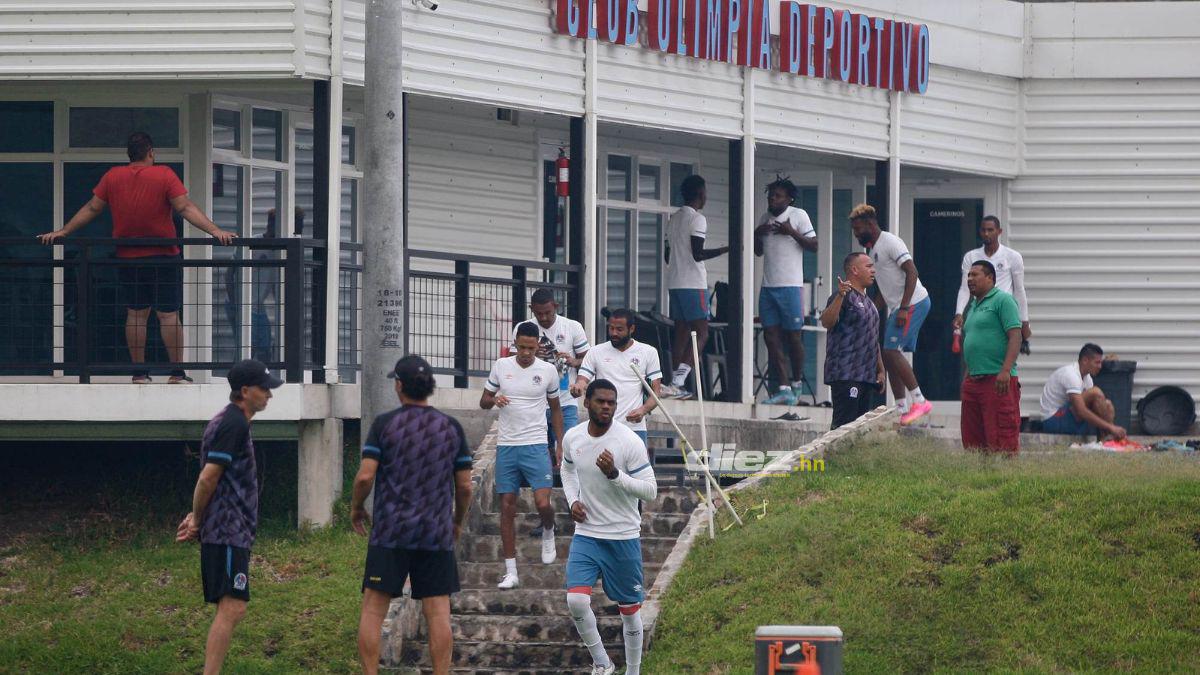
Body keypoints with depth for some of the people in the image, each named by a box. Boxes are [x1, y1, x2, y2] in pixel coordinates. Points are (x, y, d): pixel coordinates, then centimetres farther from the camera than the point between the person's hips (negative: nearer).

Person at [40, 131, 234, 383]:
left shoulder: (112, 177, 1)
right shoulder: (164, 175, -8)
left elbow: (91, 209, 5)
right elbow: (185, 208, -15)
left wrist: (63, 232, 15)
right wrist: (215, 231, -17)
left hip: (128, 258, 3)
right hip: (163, 257, -3)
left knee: (136, 313, 11)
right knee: (168, 314, 1)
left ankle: (139, 372, 9)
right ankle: (177, 372, -1)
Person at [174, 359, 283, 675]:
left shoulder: (229, 421, 19)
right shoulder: (234, 424, -14)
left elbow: (209, 479, 21)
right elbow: (208, 478, -17)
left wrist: (196, 518, 11)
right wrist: (197, 521, -7)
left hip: (229, 531, 10)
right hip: (229, 532, -10)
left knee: (230, 609, 11)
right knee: (231, 608, -14)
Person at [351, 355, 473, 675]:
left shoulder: (384, 424, -3)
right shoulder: (451, 427, 5)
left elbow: (365, 476, -9)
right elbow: (465, 486, 7)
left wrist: (356, 507, 10)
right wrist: (458, 521, 23)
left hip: (390, 532, -2)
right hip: (437, 534, 2)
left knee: (373, 609, 2)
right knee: (438, 612, 0)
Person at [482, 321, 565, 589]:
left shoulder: (548, 371, 1)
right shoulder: (501, 366, 3)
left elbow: (555, 409, 12)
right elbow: (483, 401, 11)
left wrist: (562, 446, 10)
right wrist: (494, 400, -13)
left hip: (536, 446, -1)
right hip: (506, 446, 2)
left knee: (543, 504, -15)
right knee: (507, 508, 2)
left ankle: (548, 534, 22)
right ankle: (511, 572, 7)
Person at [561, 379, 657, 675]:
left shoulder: (630, 441, -14)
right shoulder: (572, 438, -1)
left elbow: (650, 490, -13)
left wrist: (614, 474, -26)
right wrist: (572, 501, 4)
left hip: (623, 537, -2)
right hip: (586, 534, 2)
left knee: (629, 609, 8)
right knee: (576, 600, -16)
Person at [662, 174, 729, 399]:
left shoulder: (674, 219, 16)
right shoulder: (697, 219, -10)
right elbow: (698, 253, -18)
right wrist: (725, 249, -9)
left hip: (674, 283, 8)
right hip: (693, 285, -8)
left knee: (682, 332, 9)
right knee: (701, 332, -8)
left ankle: (676, 384, 4)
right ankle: (678, 382, -21)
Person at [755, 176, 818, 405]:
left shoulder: (799, 215, -2)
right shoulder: (765, 218, 16)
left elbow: (814, 246, -6)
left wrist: (792, 232, -17)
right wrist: (757, 234, 4)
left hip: (790, 285, -6)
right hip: (768, 287, 6)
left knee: (794, 336, 0)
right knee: (771, 337, -1)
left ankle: (797, 384, 15)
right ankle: (784, 389, -1)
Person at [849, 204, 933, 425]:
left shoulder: (890, 242, -10)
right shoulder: (872, 250, 20)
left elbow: (911, 272, -19)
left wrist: (904, 308, -24)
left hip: (913, 303, -10)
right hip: (898, 307, 10)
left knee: (891, 351, -17)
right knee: (889, 356, 6)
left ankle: (919, 401, -13)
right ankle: (903, 410, 7)